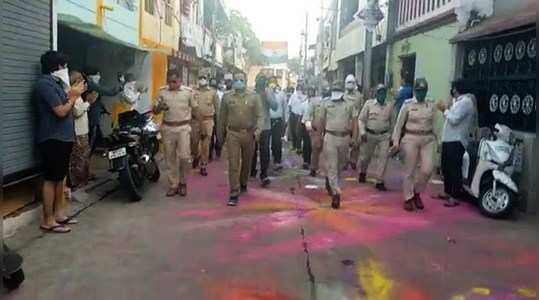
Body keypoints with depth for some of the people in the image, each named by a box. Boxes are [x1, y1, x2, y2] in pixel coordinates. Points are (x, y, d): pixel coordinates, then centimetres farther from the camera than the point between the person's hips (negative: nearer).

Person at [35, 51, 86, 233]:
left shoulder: (55, 83, 15)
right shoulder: (46, 84, -15)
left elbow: (66, 109, 15)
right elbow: (61, 112, -21)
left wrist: (73, 95, 4)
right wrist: (74, 96, -8)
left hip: (62, 138, 10)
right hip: (52, 139, -10)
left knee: (60, 177, 14)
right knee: (51, 179, -5)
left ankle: (59, 215, 24)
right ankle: (48, 221, 1)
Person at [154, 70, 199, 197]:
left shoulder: (188, 92, 2)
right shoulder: (163, 93, 6)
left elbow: (194, 109, 9)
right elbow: (155, 111, 8)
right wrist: (159, 107, -15)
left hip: (183, 128, -2)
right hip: (167, 129, 2)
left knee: (184, 156, -9)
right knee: (170, 159, 6)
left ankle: (183, 183, 11)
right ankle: (173, 185, 15)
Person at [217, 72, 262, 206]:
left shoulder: (254, 97, 1)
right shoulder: (227, 97, 3)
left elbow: (259, 115, -3)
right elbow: (222, 117, 8)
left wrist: (257, 130, -18)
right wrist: (220, 135, 10)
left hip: (249, 134, 1)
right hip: (233, 134, -1)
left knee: (247, 162, 16)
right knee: (233, 164, -6)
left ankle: (243, 184, 39)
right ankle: (234, 193, -4)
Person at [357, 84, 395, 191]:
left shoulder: (390, 106, 3)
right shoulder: (369, 103, -4)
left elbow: (392, 122, 11)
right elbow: (361, 119, -3)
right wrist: (362, 132, -14)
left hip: (384, 136, 1)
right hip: (369, 134, -1)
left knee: (383, 157, -7)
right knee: (365, 156, 12)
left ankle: (379, 181, 0)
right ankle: (362, 172, 42)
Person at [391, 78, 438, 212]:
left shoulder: (431, 106, 7)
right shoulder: (408, 105, -2)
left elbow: (434, 125, 10)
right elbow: (399, 124, 0)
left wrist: (435, 139, 6)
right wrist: (396, 142, -4)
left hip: (428, 139, 2)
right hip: (411, 138, -2)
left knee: (427, 169, -6)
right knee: (409, 170, 3)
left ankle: (417, 192, 18)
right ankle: (408, 198, 15)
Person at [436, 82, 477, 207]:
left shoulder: (466, 102, -13)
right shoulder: (460, 101, 20)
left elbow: (454, 120, -21)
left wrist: (445, 109, -10)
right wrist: (445, 110, 10)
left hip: (456, 141, -11)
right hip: (449, 140, 11)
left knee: (454, 169, -11)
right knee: (446, 168, 17)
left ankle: (454, 197, -9)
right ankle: (447, 192, 28)